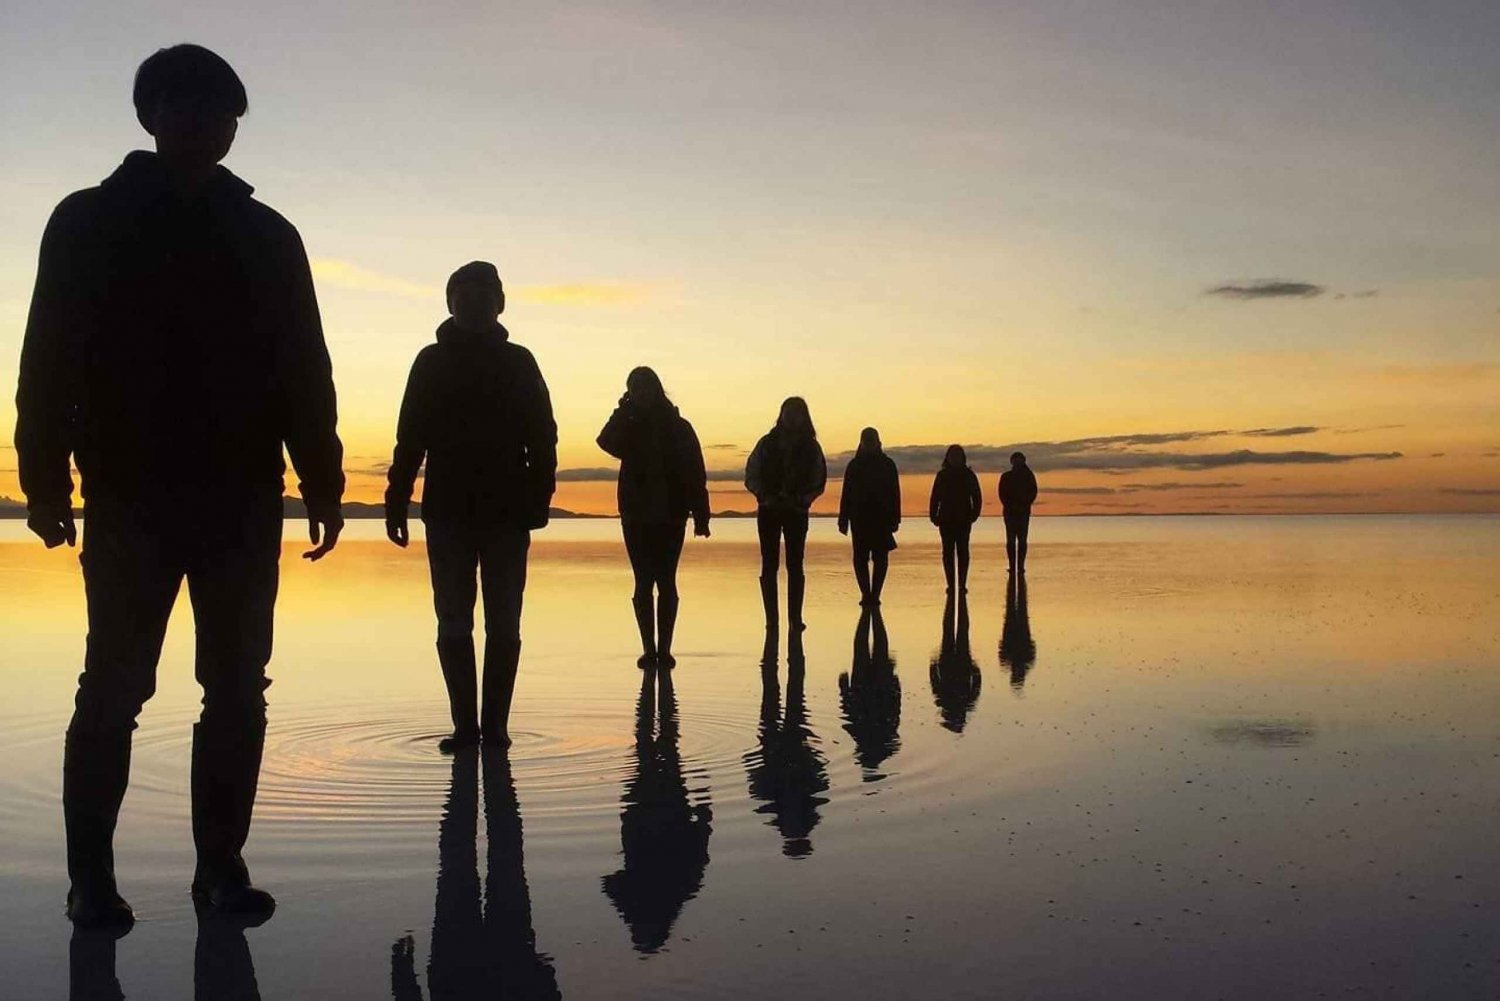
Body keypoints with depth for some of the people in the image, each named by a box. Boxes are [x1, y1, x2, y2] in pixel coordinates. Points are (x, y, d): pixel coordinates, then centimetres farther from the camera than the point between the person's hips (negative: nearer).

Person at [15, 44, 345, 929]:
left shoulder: (267, 236, 11)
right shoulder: (89, 223, 5)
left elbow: (304, 371, 8)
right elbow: (50, 362, 1)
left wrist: (322, 484, 2)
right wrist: (47, 479, -6)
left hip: (242, 501, 2)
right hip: (132, 498, -2)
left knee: (238, 690, 3)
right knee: (116, 686, 0)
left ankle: (221, 862, 12)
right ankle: (92, 874, 9)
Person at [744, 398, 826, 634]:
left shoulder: (811, 447, 4)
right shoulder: (767, 443, 5)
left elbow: (819, 482, 3)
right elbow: (751, 476, 4)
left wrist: (802, 499, -12)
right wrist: (764, 496, -12)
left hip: (796, 511, 0)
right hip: (768, 510, 0)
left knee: (795, 565, -3)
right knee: (769, 564, -2)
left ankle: (795, 618, -3)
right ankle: (771, 617, 0)